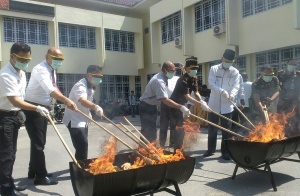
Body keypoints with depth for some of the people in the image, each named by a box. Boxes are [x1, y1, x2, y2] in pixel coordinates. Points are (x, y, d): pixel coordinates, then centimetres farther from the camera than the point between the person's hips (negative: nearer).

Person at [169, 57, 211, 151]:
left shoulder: (194, 78, 1)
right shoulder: (183, 80, -26)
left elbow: (196, 92, -1)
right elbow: (187, 96, -33)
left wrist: (201, 101, -20)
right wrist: (201, 104, -40)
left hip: (181, 104, 9)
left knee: (182, 127, 14)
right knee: (179, 127, -11)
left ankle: (178, 148, 26)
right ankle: (177, 150, -3)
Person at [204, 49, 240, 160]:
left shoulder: (235, 72, 3)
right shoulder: (214, 69, 1)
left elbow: (236, 86, -7)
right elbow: (211, 83, -11)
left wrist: (232, 94, -30)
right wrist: (222, 91, -28)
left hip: (227, 106, 0)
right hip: (214, 104, 0)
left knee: (226, 130, 6)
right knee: (212, 129, 12)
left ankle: (225, 151, 18)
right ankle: (211, 149, 27)